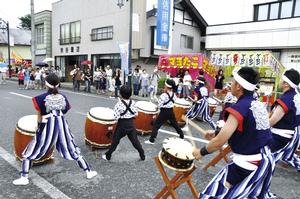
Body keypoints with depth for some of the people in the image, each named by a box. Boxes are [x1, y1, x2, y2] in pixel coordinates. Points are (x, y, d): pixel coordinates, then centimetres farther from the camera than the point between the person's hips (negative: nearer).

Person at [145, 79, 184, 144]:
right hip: (171, 111, 7)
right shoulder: (174, 95, 0)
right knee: (175, 124, 23)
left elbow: (159, 105, -16)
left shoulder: (163, 95, -19)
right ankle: (182, 136, 37)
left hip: (164, 112, -6)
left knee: (156, 125, -1)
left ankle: (151, 140, -2)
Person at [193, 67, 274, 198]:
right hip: (266, 160, 9)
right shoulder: (259, 105, 3)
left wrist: (201, 152, -5)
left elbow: (219, 142, -23)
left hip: (248, 165, -9)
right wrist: (217, 133, 17)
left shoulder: (239, 108, -23)